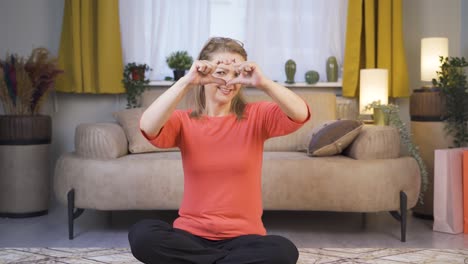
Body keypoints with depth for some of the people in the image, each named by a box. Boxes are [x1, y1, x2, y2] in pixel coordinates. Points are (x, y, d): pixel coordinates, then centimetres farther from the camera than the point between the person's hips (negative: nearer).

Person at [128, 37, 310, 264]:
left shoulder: (256, 117, 2)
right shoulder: (184, 121, 2)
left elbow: (301, 115, -17)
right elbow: (148, 128, -20)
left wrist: (262, 83, -32)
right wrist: (186, 82, -30)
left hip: (242, 236, 0)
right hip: (191, 233, 1)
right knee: (141, 234, -29)